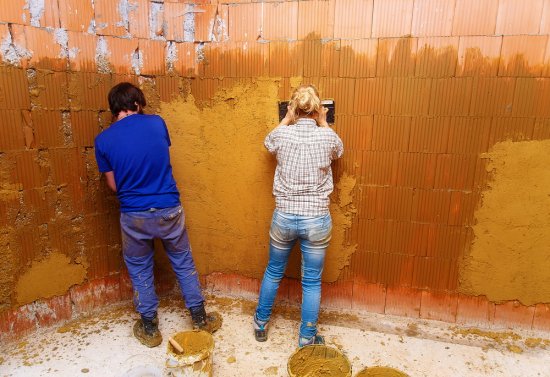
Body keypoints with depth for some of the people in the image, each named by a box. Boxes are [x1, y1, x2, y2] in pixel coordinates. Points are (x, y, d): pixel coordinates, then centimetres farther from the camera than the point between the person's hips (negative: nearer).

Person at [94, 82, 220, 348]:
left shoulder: (103, 140, -6)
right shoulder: (157, 123, -3)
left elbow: (113, 185, 0)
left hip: (134, 216, -1)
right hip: (169, 210, 1)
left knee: (140, 271, 19)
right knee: (184, 263, 18)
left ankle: (149, 329, 32)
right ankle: (200, 319, 31)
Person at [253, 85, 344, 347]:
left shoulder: (281, 134, -8)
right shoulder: (327, 136, -9)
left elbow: (269, 143, 17)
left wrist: (287, 118, 20)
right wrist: (323, 123, 20)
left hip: (284, 217, 1)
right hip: (317, 220, -1)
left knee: (273, 272, 22)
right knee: (312, 281, 14)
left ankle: (260, 324, 40)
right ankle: (307, 338, 30)